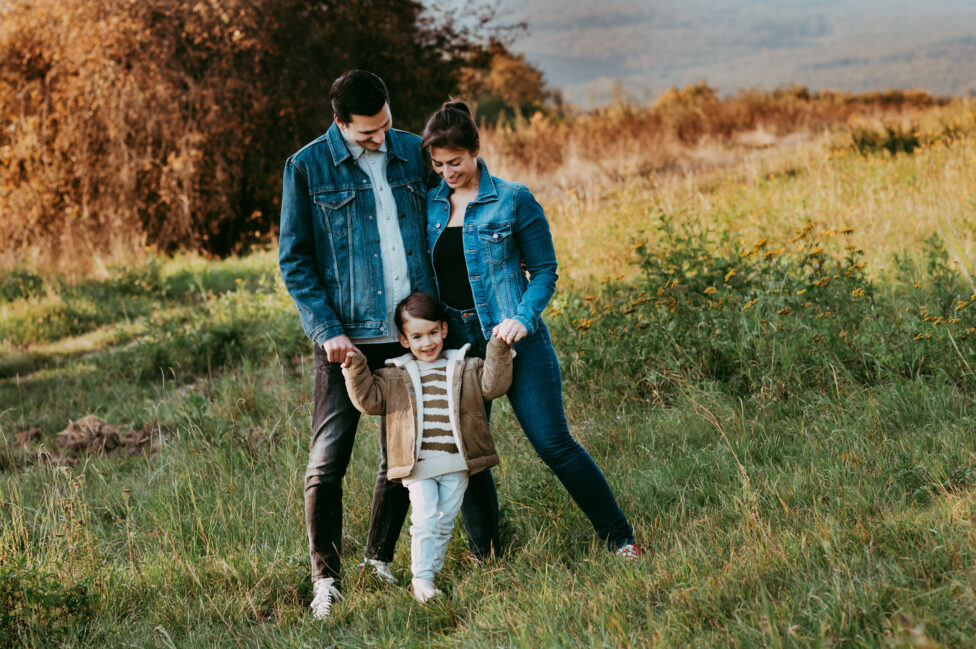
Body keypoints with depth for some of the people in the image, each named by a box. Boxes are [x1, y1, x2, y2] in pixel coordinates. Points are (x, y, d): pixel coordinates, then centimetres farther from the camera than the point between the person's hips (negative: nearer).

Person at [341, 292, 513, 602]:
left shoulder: (464, 368, 10)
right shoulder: (395, 375, 7)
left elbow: (492, 385, 2)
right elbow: (369, 400, 3)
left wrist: (499, 350, -9)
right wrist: (357, 370, -11)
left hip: (456, 464, 2)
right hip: (418, 465, -2)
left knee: (445, 521, 6)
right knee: (424, 519, -11)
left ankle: (433, 570, 18)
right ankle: (421, 578, -5)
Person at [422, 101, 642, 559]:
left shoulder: (512, 200, -4)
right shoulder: (428, 205, 7)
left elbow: (544, 271, -1)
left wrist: (524, 318, -16)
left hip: (514, 341, -4)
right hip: (456, 345, 4)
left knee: (553, 444, -5)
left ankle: (619, 537, 8)